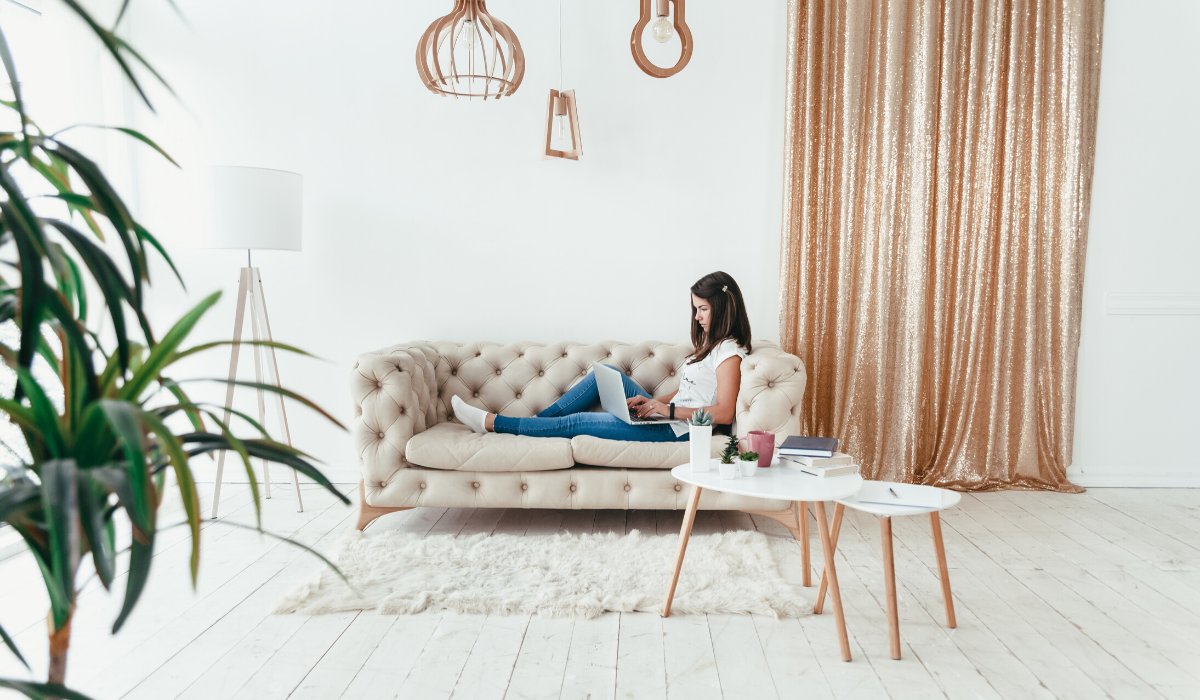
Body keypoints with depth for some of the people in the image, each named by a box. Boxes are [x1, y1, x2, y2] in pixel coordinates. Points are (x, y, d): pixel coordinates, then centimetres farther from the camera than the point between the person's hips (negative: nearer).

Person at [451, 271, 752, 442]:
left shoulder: (729, 353, -14)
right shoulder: (711, 344, 16)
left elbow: (723, 413, -24)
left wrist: (668, 409, -21)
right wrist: (650, 401, -1)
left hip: (676, 431, -9)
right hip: (667, 414, 9)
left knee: (577, 422, -8)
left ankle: (491, 423, 1)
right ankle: (537, 423, 7)